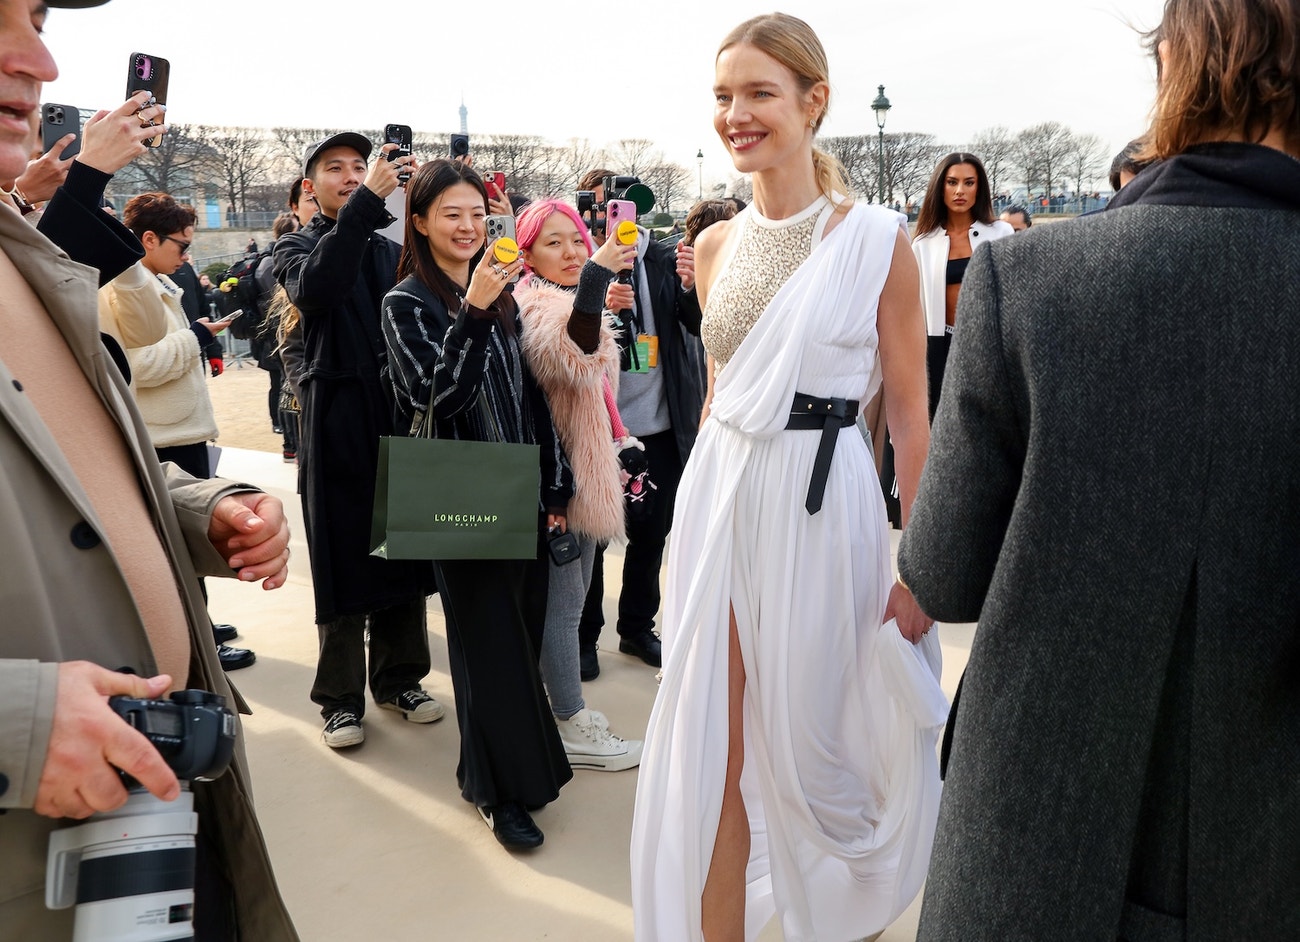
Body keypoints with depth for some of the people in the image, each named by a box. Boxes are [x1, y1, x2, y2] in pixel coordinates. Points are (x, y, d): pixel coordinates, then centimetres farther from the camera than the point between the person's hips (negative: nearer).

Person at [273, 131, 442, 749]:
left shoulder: (391, 249, 16)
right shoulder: (298, 246, 3)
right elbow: (314, 288, -22)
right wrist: (366, 203, -26)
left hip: (401, 416, 4)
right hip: (338, 418, -4)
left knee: (405, 549, 10)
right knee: (343, 556, 3)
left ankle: (399, 678, 26)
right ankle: (341, 697, 16)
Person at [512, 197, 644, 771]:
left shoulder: (570, 300, 17)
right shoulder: (534, 306, -14)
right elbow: (571, 356, -38)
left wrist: (622, 445, 21)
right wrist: (596, 276, -48)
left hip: (585, 467, 10)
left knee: (568, 596, 16)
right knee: (563, 601, -3)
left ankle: (563, 704, 29)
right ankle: (573, 732, 6)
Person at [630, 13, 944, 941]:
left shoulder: (877, 240, -6)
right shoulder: (717, 244, 7)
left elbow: (911, 410, -5)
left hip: (821, 506, -4)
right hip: (718, 500, 4)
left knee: (810, 739, 12)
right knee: (714, 748, 8)